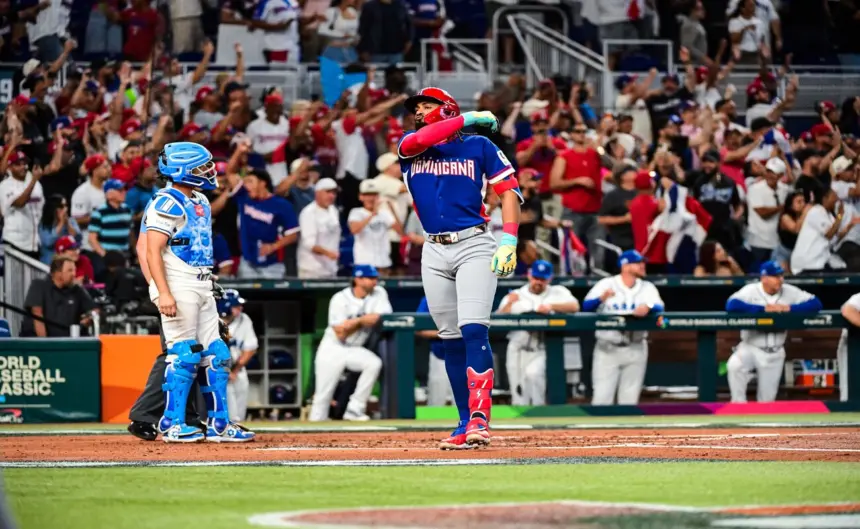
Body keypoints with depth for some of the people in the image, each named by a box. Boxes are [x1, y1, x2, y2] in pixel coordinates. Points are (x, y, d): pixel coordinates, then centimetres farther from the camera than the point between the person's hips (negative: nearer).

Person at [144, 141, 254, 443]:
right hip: (178, 286, -9)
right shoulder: (167, 203, -12)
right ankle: (172, 424, -2)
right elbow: (153, 251, -18)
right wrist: (164, 293, -26)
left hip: (202, 287, 9)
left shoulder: (200, 202, 16)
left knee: (214, 355, 8)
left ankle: (219, 425, 11)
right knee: (183, 354, -8)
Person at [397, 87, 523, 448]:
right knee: (451, 340, 4)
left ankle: (479, 418, -22)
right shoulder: (410, 148, 13)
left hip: (473, 245, -4)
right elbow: (417, 140, -11)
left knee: (474, 330, -17)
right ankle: (466, 423, 8)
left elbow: (509, 190, -1)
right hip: (434, 252, 4)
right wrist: (467, 119, -4)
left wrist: (509, 240, -14)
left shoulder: (478, 146, 6)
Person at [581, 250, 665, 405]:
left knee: (630, 399, 7)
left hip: (635, 350, 3)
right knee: (602, 397, -7)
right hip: (608, 349, -3)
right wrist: (601, 299, -35)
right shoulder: (606, 284, -2)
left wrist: (648, 308, -34)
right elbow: (586, 306, -13)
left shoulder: (647, 288, 6)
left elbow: (659, 307, -11)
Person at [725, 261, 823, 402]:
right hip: (751, 348, -3)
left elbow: (816, 303, -8)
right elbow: (731, 305, -29)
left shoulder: (789, 292, -4)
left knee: (767, 400, 8)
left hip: (775, 353, 3)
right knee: (734, 365, -34)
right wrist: (764, 309, -29)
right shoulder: (751, 291, -12)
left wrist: (789, 308, -23)